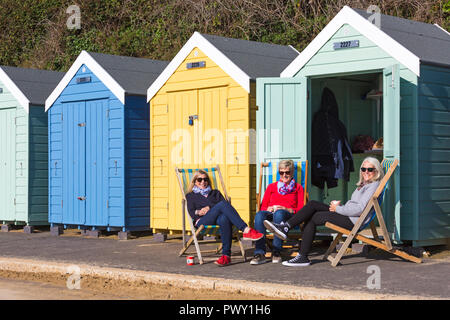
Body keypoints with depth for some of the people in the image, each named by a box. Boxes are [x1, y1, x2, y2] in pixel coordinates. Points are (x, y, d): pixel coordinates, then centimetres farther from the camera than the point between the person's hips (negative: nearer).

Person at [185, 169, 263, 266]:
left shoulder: (215, 193, 34)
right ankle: (246, 230, -47)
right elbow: (191, 213, 12)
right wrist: (198, 212, -11)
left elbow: (226, 207, 16)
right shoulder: (191, 196, 30)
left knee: (224, 219, -41)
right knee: (223, 204, -33)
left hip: (219, 217, 2)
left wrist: (210, 208, -3)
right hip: (202, 221, -2)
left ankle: (226, 255, -49)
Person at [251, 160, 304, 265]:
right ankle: (259, 253, -44)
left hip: (288, 215, -2)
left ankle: (276, 252, -42)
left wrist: (286, 209, -10)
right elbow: (263, 207, 20)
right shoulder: (271, 187, 29)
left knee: (279, 213, -41)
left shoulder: (298, 188, 22)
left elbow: (300, 209, 10)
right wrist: (270, 208, -4)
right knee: (259, 214, -36)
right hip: (270, 213, 2)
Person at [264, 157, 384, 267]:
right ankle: (285, 227, -13)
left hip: (353, 221, -9)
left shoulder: (374, 185, -8)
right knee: (312, 204, -5)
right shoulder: (363, 184, 22)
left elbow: (360, 209, -19)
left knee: (312, 218, -12)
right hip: (346, 214, 9)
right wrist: (339, 205, 4)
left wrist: (338, 209, -10)